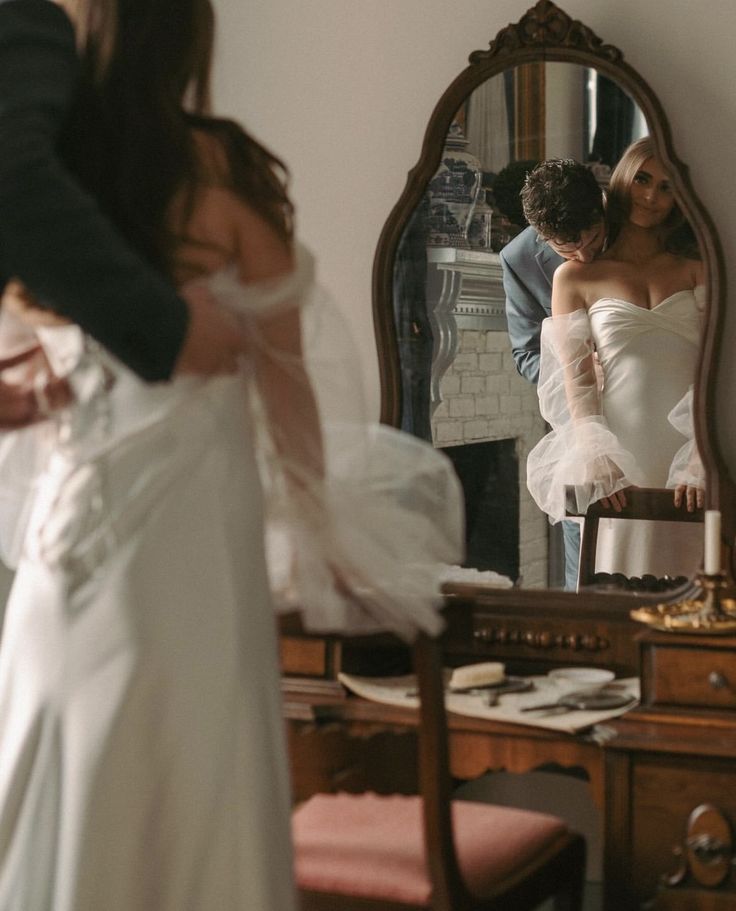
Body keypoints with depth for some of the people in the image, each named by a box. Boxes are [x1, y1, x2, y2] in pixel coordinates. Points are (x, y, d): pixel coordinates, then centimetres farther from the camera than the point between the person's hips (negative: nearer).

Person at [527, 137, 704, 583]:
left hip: (690, 451, 1)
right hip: (622, 452, -1)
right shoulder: (576, 277, 10)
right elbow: (576, 381, 1)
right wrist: (597, 459, -15)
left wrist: (699, 462, -15)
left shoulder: (696, 269, 11)